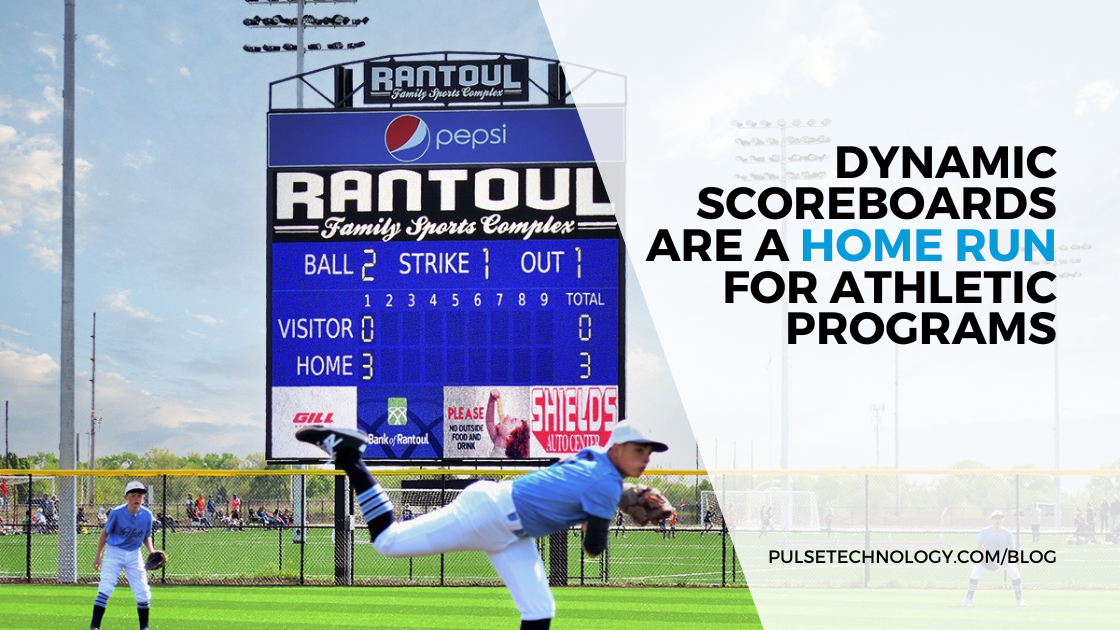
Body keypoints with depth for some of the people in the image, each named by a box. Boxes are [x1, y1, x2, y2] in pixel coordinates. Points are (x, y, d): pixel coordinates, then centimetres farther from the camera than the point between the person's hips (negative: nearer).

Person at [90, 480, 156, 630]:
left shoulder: (146, 515, -9)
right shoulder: (117, 513, -17)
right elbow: (105, 532, -4)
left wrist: (151, 551, -11)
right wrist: (98, 555, -2)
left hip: (134, 555, 3)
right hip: (114, 552, -3)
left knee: (143, 592, 2)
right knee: (105, 588, -13)